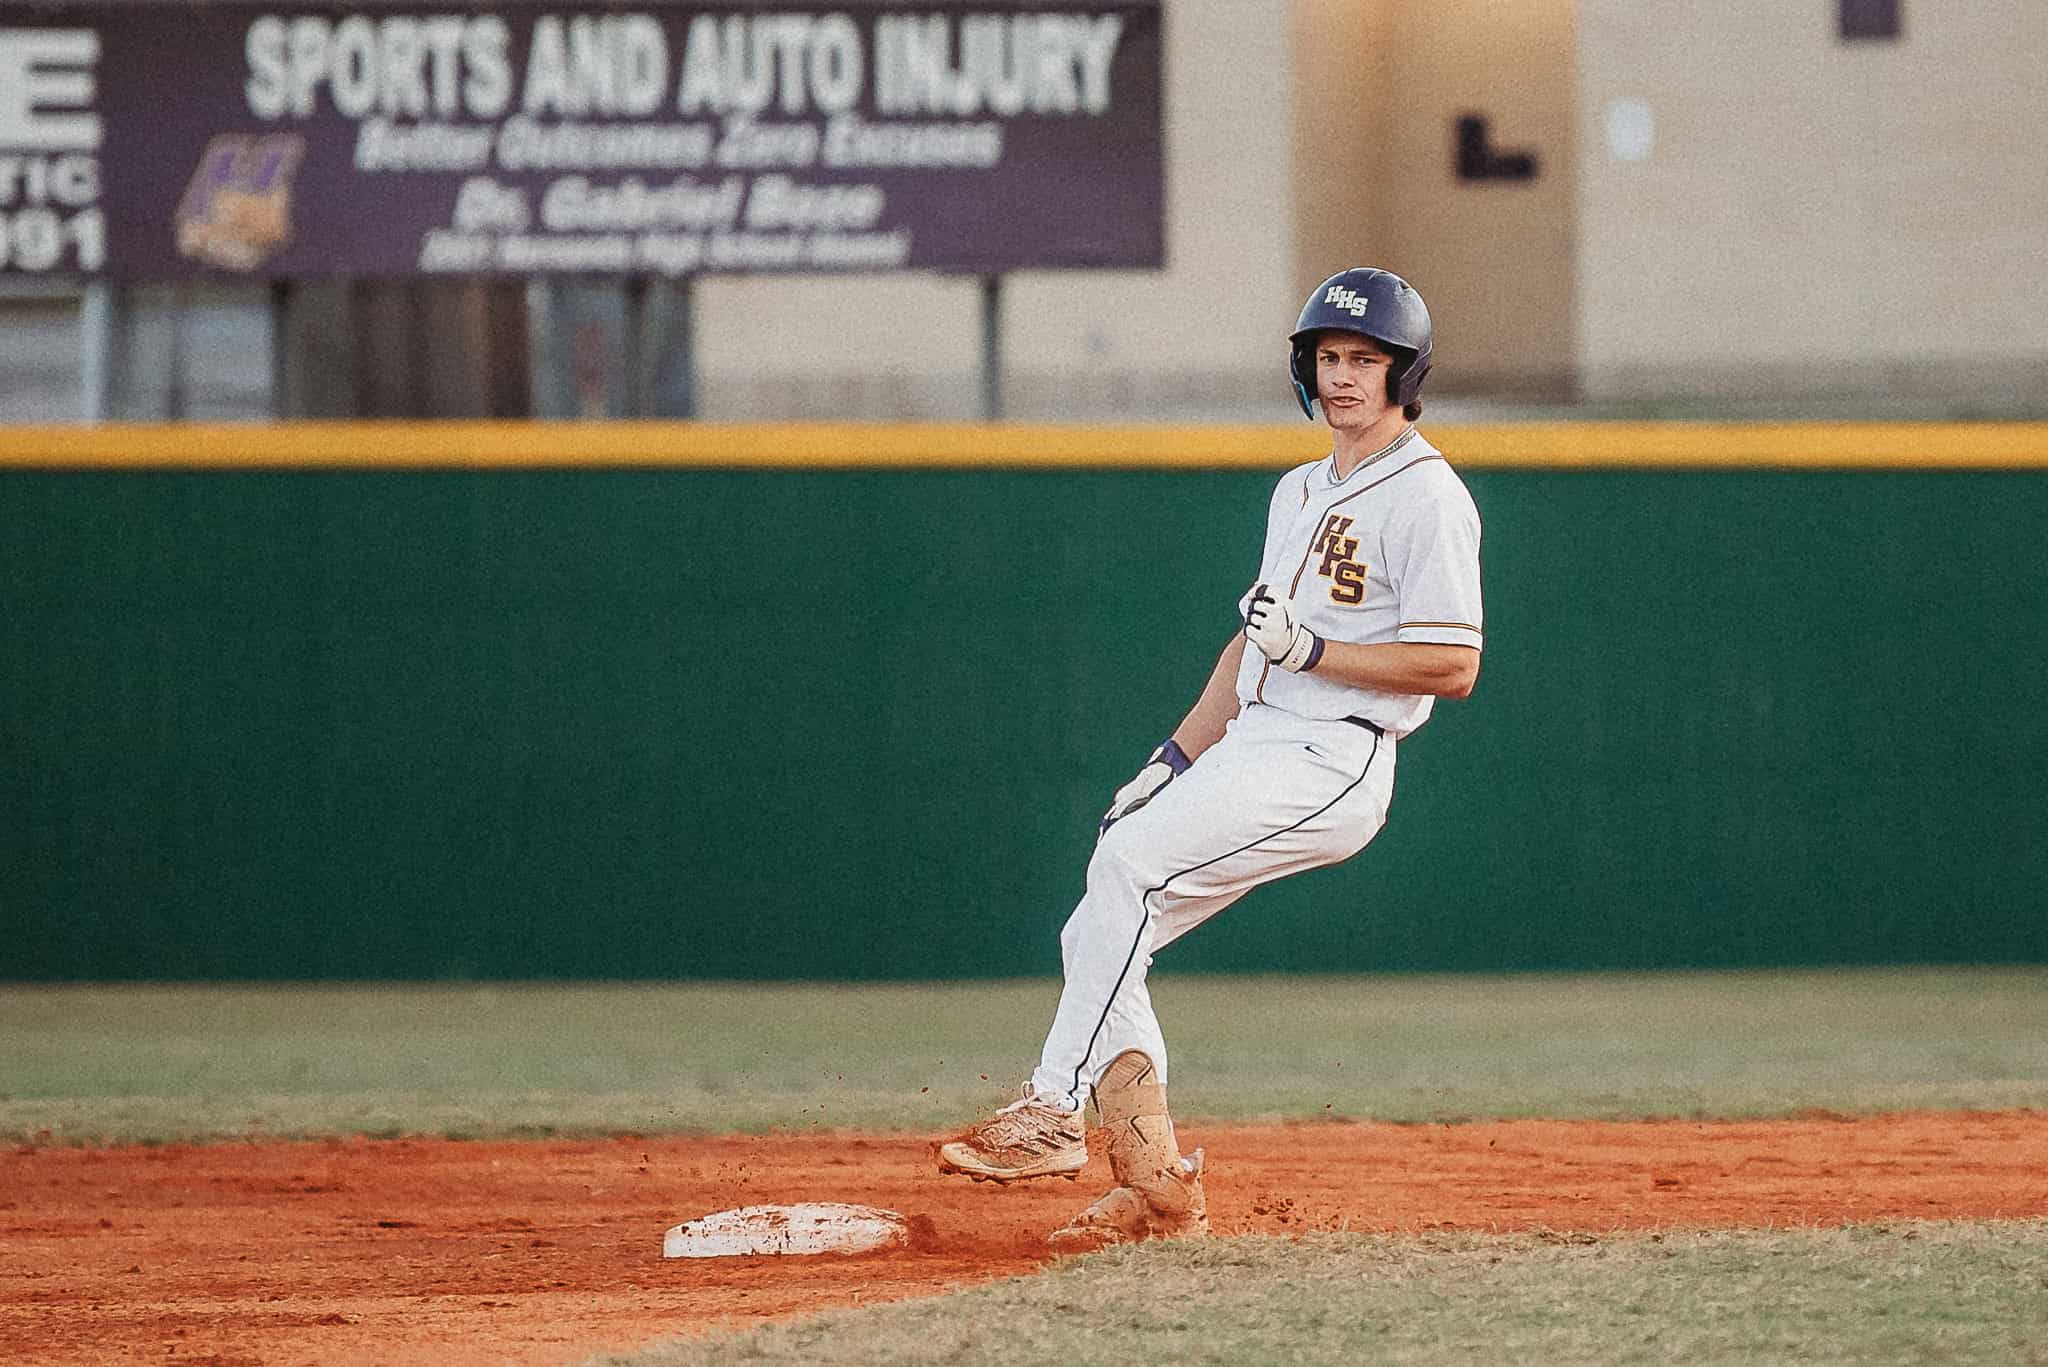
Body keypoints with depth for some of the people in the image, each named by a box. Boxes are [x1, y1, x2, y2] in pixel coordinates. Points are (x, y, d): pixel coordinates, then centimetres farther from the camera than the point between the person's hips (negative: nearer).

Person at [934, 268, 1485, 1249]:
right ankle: (1156, 1191, 0)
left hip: (1334, 760, -9)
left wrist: (1312, 650, -17)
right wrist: (1173, 759, 16)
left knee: (1131, 859, -27)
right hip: (1250, 747, 9)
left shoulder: (1426, 498, -8)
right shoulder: (1299, 493, 21)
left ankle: (1054, 1113, -25)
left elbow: (1452, 666, -15)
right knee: (1097, 939, -1)